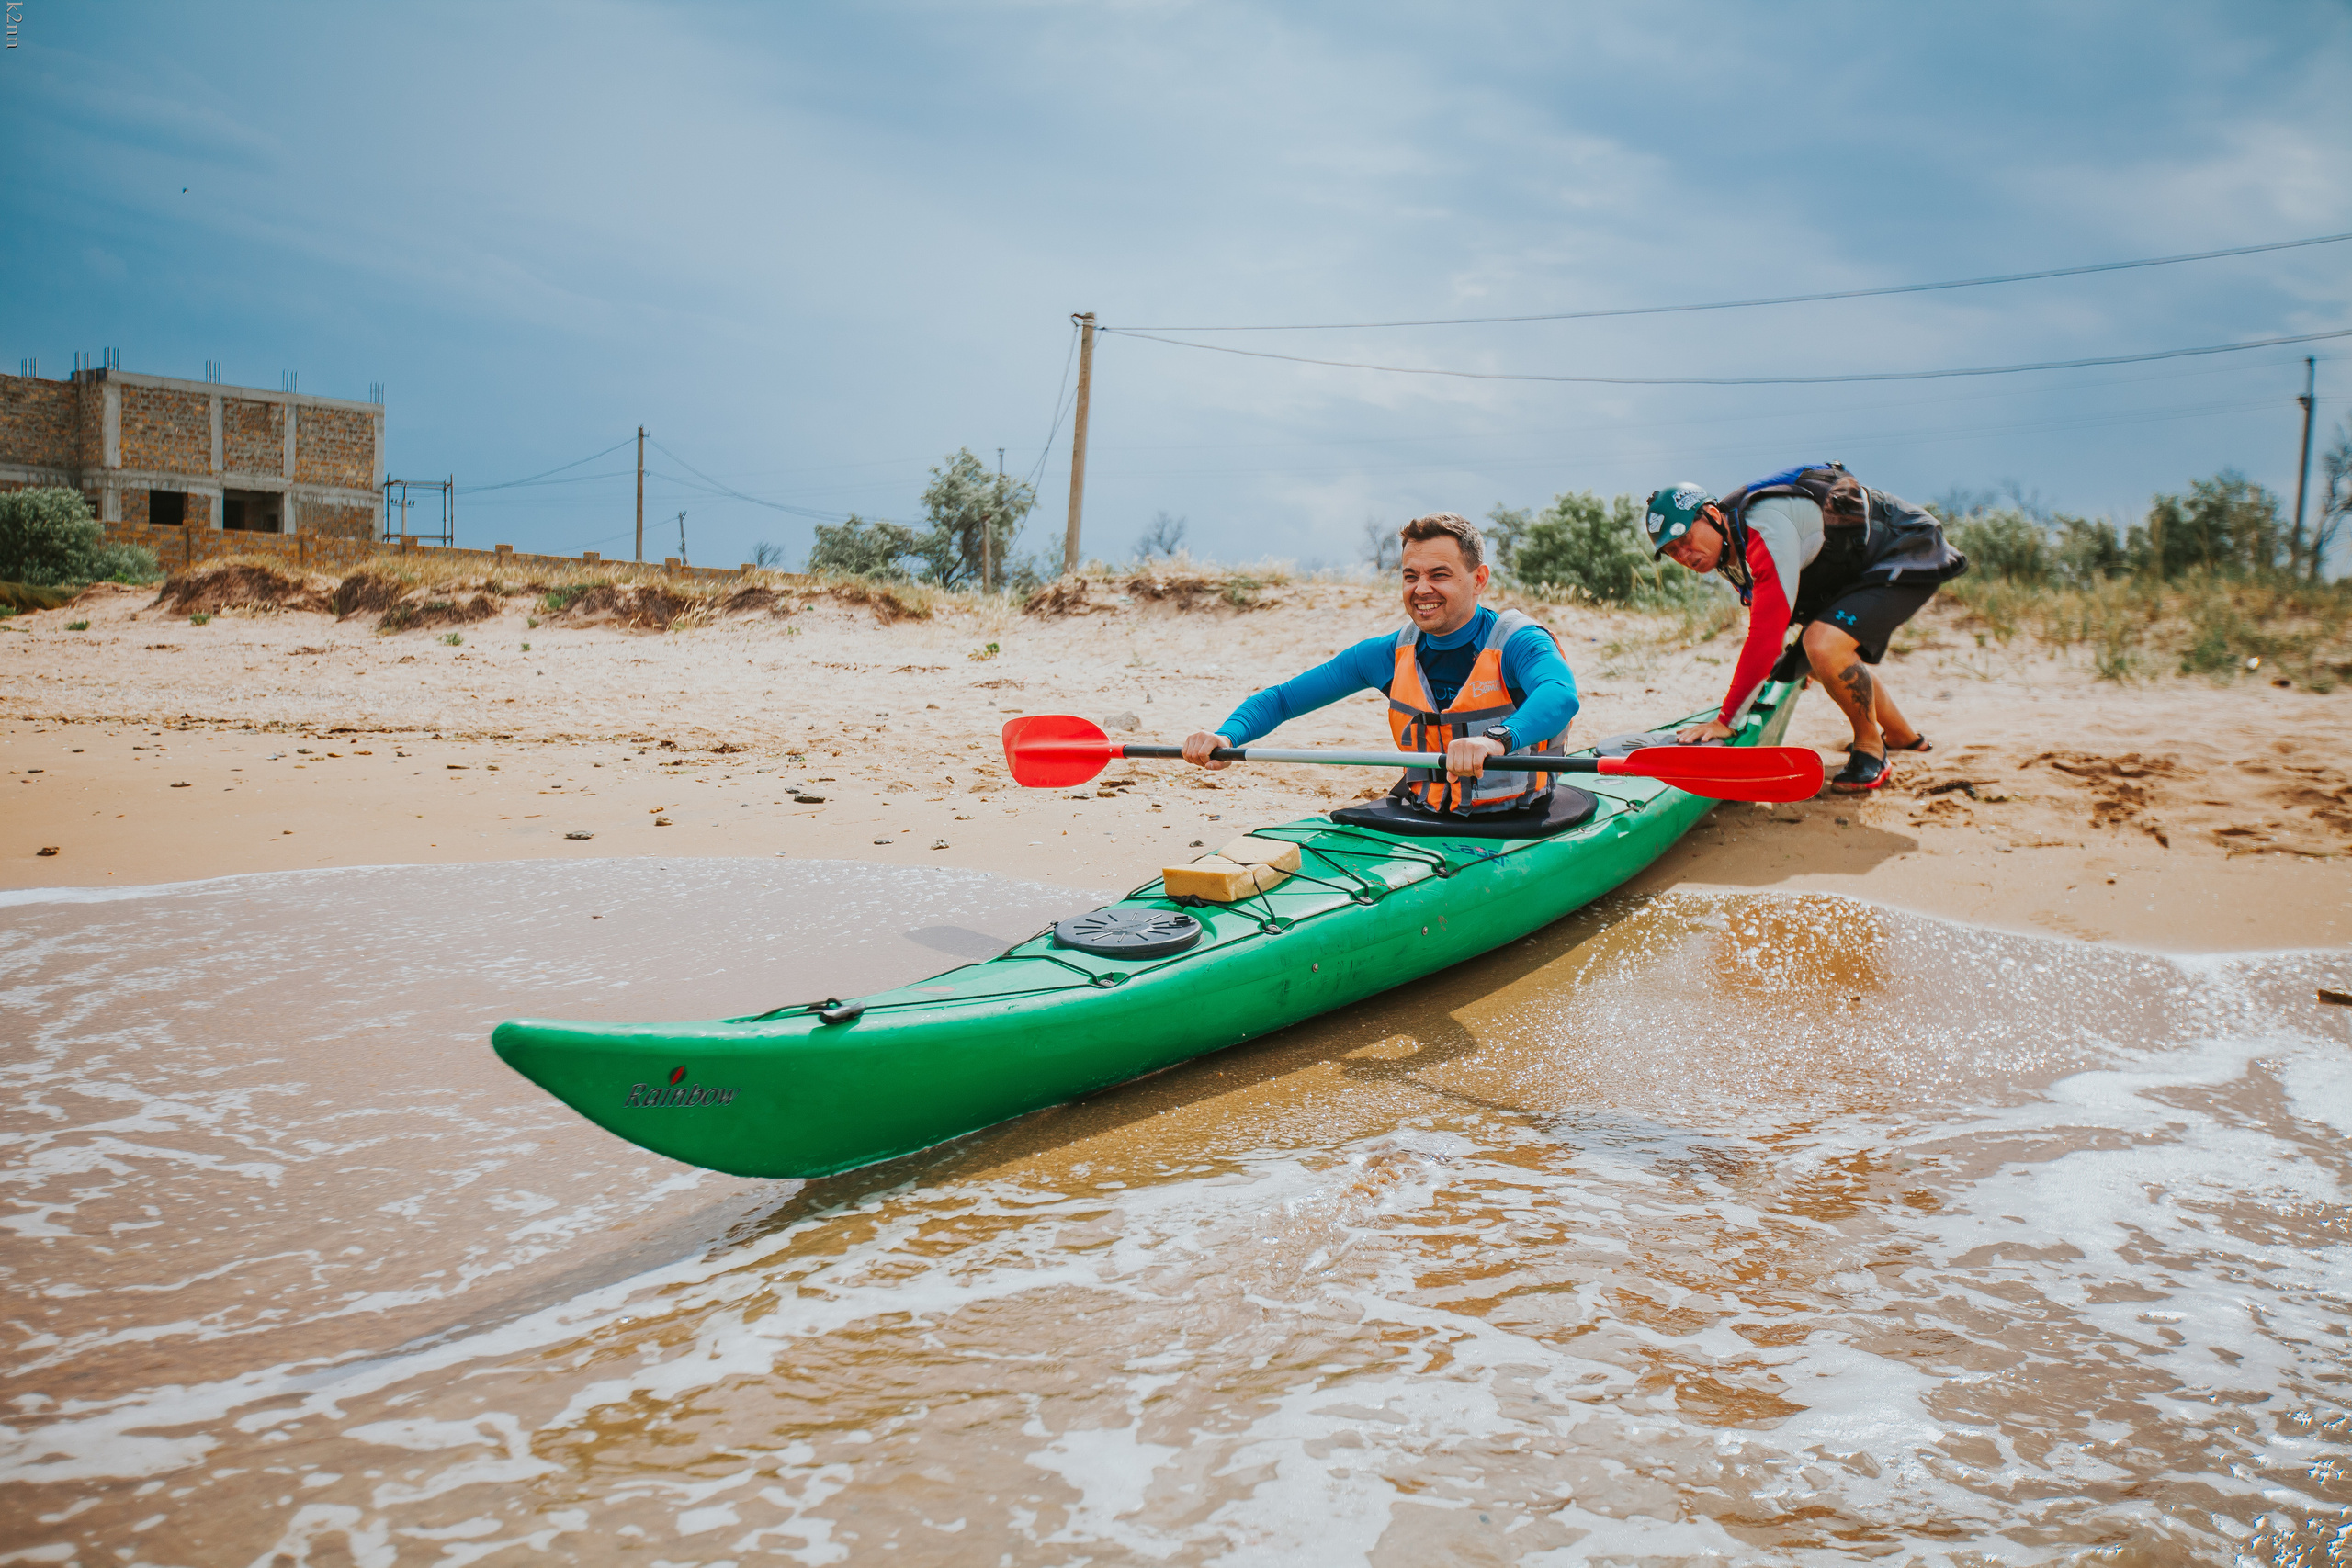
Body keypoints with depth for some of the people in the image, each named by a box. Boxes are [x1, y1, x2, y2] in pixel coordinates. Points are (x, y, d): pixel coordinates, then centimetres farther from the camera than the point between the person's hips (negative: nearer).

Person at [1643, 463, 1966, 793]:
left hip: (1914, 555, -10)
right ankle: (1902, 736, 44)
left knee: (1824, 646, -30)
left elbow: (1766, 633, -36)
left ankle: (1870, 750, -8)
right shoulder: (1728, 548, -2)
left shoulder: (1766, 528, -32)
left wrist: (1726, 720, -33)